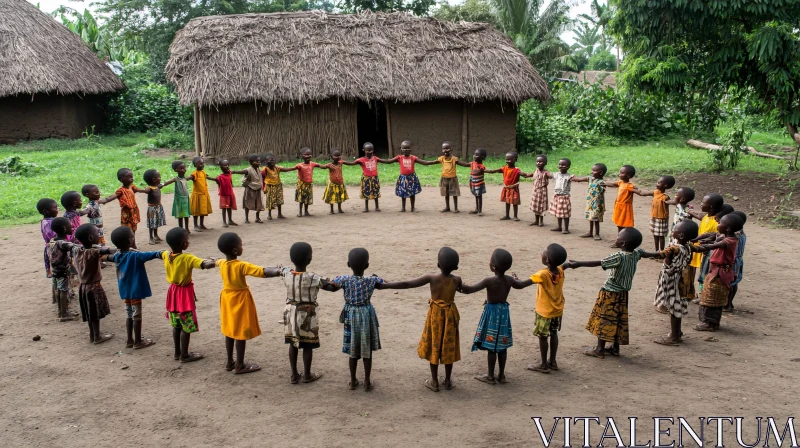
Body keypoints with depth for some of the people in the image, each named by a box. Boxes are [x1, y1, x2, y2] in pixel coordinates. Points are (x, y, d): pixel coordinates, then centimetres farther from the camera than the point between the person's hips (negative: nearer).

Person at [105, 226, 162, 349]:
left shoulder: (117, 255, 2)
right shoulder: (135, 256, -22)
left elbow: (108, 257, 27)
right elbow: (151, 255, -39)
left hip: (125, 291, 7)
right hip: (135, 291, -7)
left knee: (129, 315, 17)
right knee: (137, 316, 4)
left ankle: (130, 340, 25)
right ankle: (138, 341, 13)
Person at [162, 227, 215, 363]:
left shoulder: (166, 255, -2)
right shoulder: (187, 258, -24)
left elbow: (160, 254, 25)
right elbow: (205, 265, -40)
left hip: (173, 292, 8)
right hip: (184, 295, -8)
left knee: (177, 325, 18)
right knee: (186, 327, 4)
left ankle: (177, 352, 28)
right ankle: (184, 355, 11)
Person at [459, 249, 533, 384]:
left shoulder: (489, 281, -20)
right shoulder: (510, 280, -1)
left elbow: (469, 289, -25)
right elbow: (521, 285, 23)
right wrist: (516, 279, 44)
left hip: (492, 313, -6)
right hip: (504, 312, 6)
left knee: (491, 346, 3)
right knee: (502, 346, 13)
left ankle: (490, 376, 12)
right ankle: (501, 375, 22)